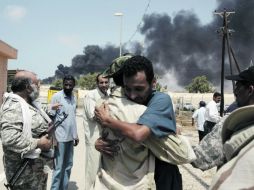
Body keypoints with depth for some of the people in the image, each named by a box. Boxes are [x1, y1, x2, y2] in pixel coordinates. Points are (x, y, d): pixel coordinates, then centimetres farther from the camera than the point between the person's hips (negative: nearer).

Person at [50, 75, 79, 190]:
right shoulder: (56, 96, -10)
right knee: (59, 167, 0)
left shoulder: (74, 98, 9)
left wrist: (76, 135, 15)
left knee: (68, 166, 13)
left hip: (70, 137, 6)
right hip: (60, 137, -6)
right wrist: (53, 137, -15)